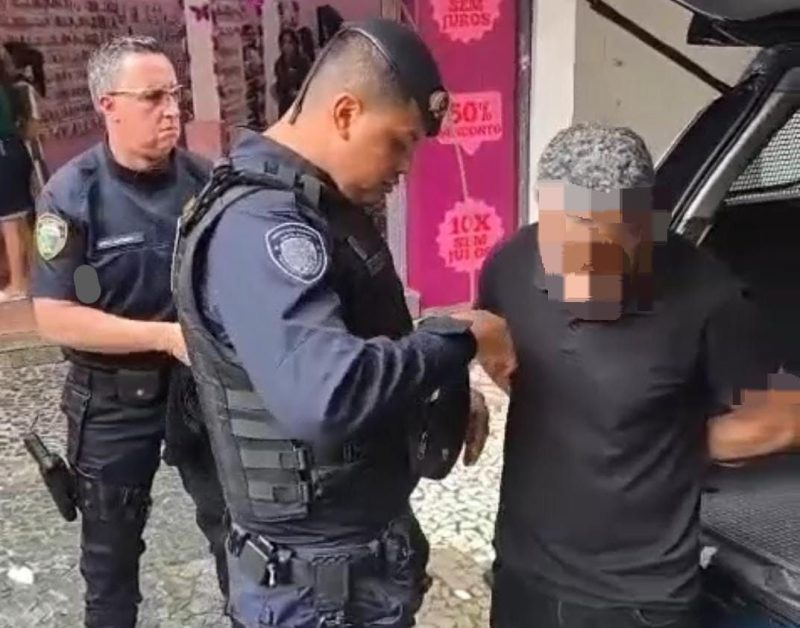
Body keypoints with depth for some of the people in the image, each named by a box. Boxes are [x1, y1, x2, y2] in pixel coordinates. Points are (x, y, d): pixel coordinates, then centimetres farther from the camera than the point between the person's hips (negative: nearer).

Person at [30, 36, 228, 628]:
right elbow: (55, 317, -17)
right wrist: (168, 336, -23)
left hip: (204, 382, 3)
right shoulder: (72, 195, -14)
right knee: (112, 543, 17)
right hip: (114, 398, -2)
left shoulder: (203, 179, -6)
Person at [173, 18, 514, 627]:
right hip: (320, 576, -9)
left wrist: (445, 386, -1)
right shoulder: (257, 226, -27)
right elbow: (325, 394, -40)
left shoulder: (323, 204, 5)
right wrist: (460, 338, -26)